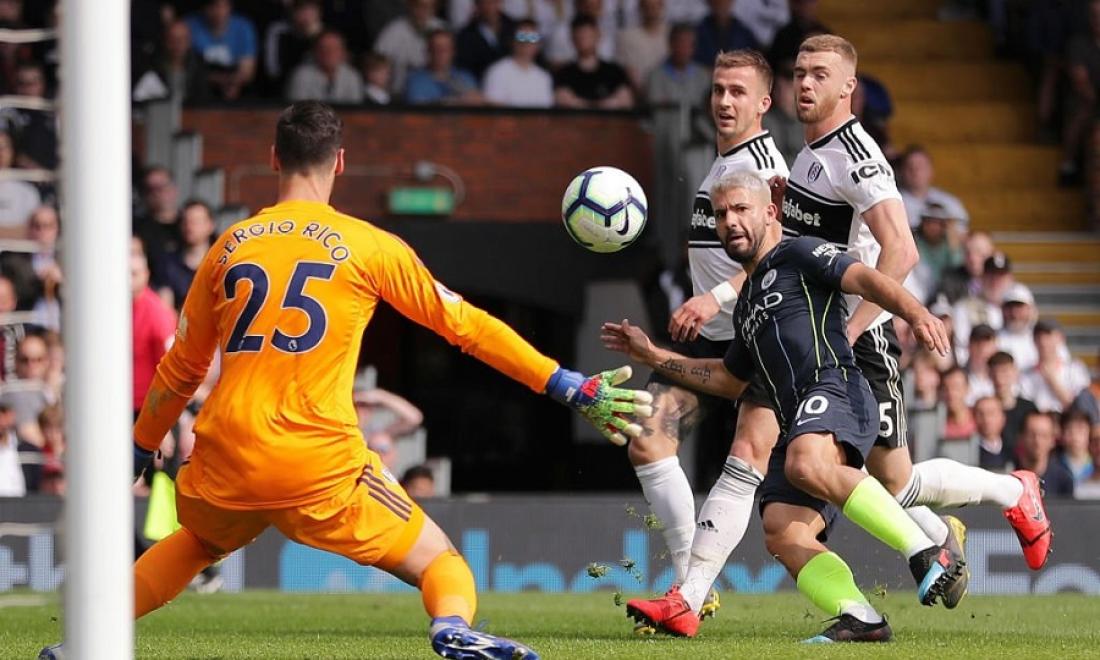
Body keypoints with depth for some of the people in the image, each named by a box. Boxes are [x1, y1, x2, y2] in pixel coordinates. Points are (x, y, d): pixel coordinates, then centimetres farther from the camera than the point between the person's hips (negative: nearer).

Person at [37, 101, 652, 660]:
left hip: (226, 464, 4)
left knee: (196, 542, 35)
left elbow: (182, 370, 20)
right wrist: (573, 389, 10)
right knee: (443, 562, 6)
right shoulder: (369, 246, 2)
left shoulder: (231, 245, 11)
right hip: (319, 466, -4)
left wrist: (139, 452, 34)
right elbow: (465, 325, 4)